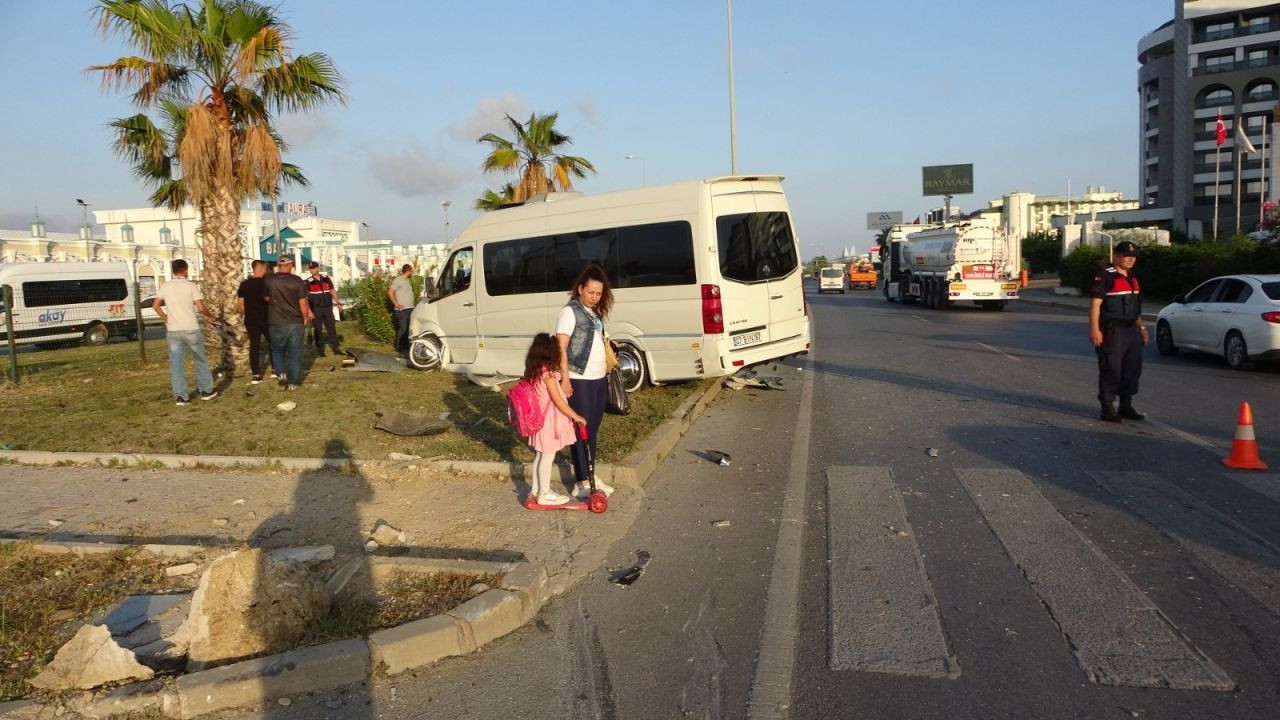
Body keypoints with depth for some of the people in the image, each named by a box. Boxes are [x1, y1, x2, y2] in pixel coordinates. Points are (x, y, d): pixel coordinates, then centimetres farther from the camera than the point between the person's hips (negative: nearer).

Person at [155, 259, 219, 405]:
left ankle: (180, 396, 4)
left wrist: (165, 318, 15)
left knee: (176, 364, 5)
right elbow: (200, 307, -11)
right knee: (200, 360, 12)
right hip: (191, 329, -3)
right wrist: (210, 315, 6)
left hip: (173, 331, 3)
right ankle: (206, 390, 19)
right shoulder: (191, 286, -7)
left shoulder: (165, 287, 4)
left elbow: (155, 305, 4)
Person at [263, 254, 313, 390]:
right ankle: (293, 382, 8)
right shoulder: (297, 281, -7)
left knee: (277, 350, 18)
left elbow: (266, 298, 12)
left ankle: (281, 374, 0)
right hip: (295, 322, -1)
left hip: (276, 322, 1)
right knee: (295, 353, 7)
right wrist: (305, 317, 9)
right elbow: (303, 302, -6)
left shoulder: (268, 280, -2)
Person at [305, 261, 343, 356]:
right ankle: (320, 350, 10)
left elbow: (332, 290, 16)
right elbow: (305, 297, -9)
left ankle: (335, 349, 12)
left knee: (332, 329, 6)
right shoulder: (309, 282, -4)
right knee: (318, 330, 3)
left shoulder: (326, 278, 7)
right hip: (316, 309, -3)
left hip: (328, 308, 3)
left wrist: (337, 302, 5)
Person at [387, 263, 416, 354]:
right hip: (402, 310, -8)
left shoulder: (408, 281, 16)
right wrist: (396, 304, -16)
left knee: (409, 328, 9)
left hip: (410, 308, 8)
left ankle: (406, 346, 17)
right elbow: (390, 292, -17)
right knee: (403, 328, -7)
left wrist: (411, 304, 14)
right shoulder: (398, 280, -11)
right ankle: (399, 347, 1)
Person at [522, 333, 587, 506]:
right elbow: (558, 401, -21)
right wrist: (576, 417, -15)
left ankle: (537, 489, 29)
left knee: (540, 456, 18)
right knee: (547, 457, 1)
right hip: (549, 420, -9)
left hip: (540, 419, 9)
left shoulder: (534, 372, 4)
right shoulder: (548, 374, -22)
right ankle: (544, 494, 10)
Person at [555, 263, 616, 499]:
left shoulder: (595, 312, 13)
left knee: (592, 429, 13)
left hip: (599, 379, 8)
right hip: (579, 381, -8)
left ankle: (590, 477, 22)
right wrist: (565, 378, -20)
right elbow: (561, 347, -15)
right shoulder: (570, 312, -10)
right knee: (580, 430, -2)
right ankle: (581, 483, 5)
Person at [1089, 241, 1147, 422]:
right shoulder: (1105, 277, -11)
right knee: (1111, 370, -6)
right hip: (1112, 332, -9)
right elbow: (1095, 304, -18)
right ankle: (1107, 408, 1)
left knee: (1133, 369, 13)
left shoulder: (1132, 278, 17)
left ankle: (1126, 406, 24)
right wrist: (1094, 329, -25)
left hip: (1131, 331, 9)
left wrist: (1141, 327, 23)